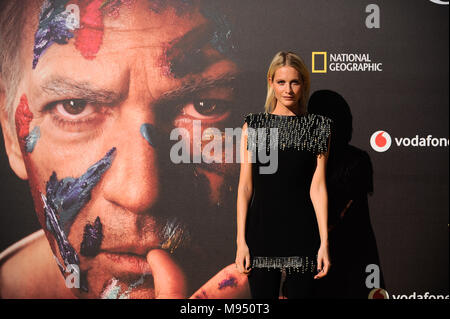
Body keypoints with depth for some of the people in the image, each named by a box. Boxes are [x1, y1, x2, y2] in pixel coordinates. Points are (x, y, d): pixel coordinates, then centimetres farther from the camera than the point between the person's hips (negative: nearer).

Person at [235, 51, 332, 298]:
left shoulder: (318, 127, 4)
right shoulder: (253, 126, 4)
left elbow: (317, 187, -2)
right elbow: (245, 186, 1)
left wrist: (324, 242, -7)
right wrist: (241, 240, -4)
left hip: (302, 231, 0)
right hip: (262, 229, 0)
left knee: (300, 293, 6)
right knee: (262, 293, 6)